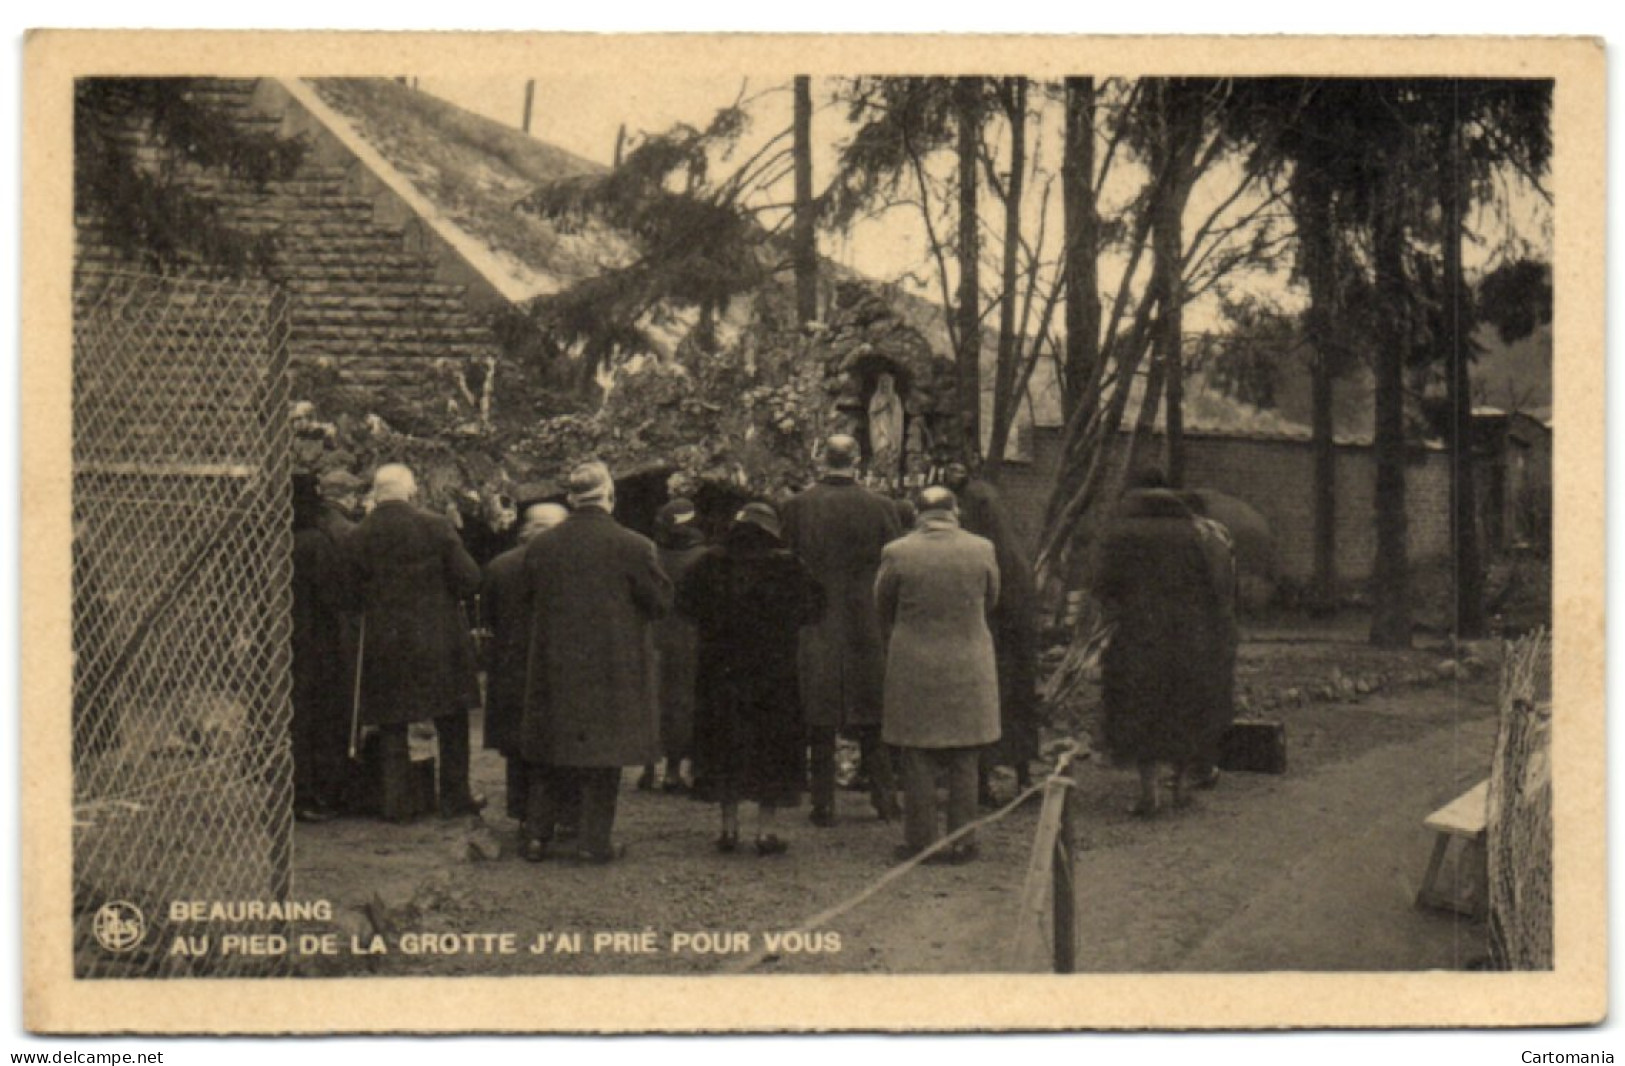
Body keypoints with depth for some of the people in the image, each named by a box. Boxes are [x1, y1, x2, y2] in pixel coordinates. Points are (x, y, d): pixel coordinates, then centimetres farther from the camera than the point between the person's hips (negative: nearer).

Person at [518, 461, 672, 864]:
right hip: (613, 670, -3)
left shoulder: (540, 546, -2)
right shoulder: (633, 547, -13)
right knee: (603, 754, 6)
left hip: (555, 668, 3)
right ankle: (595, 840, 8)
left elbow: (530, 602, 8)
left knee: (551, 754, 13)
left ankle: (537, 834, 13)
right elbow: (661, 602, -6)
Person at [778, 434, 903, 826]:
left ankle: (824, 804, 5)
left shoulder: (795, 506, -4)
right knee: (873, 720, 9)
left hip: (813, 630, 0)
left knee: (820, 721, 4)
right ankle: (884, 797, 12)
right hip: (867, 626, 0)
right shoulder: (881, 507, -4)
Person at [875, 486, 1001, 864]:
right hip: (968, 668, 1)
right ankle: (961, 842, 11)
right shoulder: (982, 550, -5)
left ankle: (919, 842, 9)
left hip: (913, 669, -1)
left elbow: (882, 608, 5)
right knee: (964, 762, 9)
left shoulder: (897, 553, -8)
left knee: (918, 762, 6)